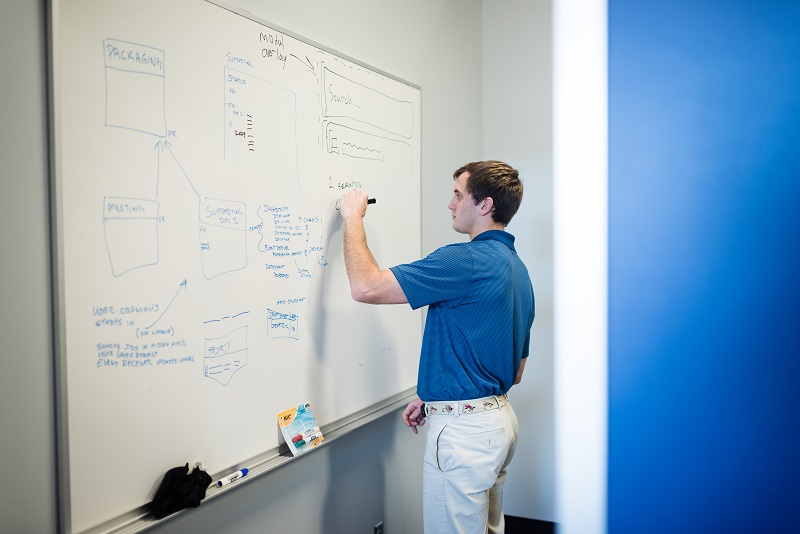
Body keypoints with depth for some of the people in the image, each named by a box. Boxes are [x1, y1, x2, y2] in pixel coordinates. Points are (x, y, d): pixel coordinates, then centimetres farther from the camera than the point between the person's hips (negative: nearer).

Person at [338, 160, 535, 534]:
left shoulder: (467, 261, -21)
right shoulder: (516, 269, 10)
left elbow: (366, 286, -23)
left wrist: (353, 217, -7)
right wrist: (432, 398, 16)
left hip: (462, 431, -10)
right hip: (499, 420, 10)